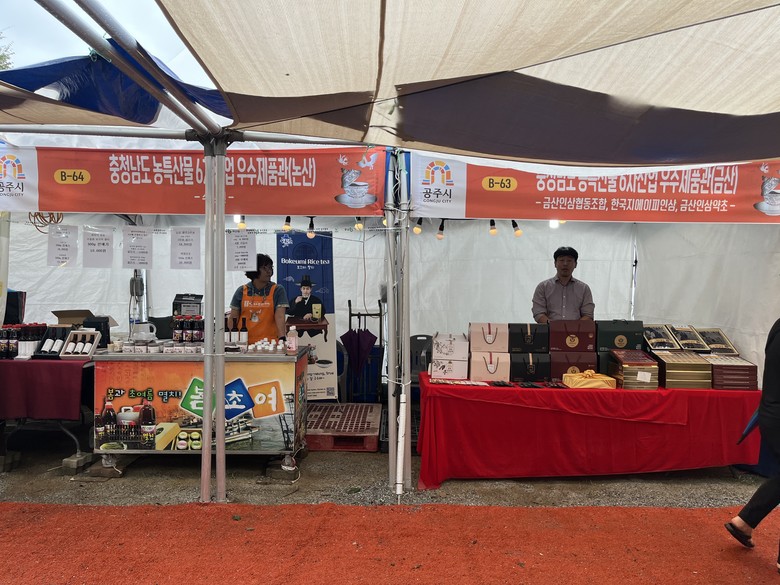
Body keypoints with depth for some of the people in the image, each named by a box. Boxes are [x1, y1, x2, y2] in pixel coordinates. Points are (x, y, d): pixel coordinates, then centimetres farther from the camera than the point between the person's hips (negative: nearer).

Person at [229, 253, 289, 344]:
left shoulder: (278, 290, 2)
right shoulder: (242, 291, 8)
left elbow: (280, 316, -10)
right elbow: (233, 319, 10)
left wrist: (282, 338, -23)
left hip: (270, 342, -2)